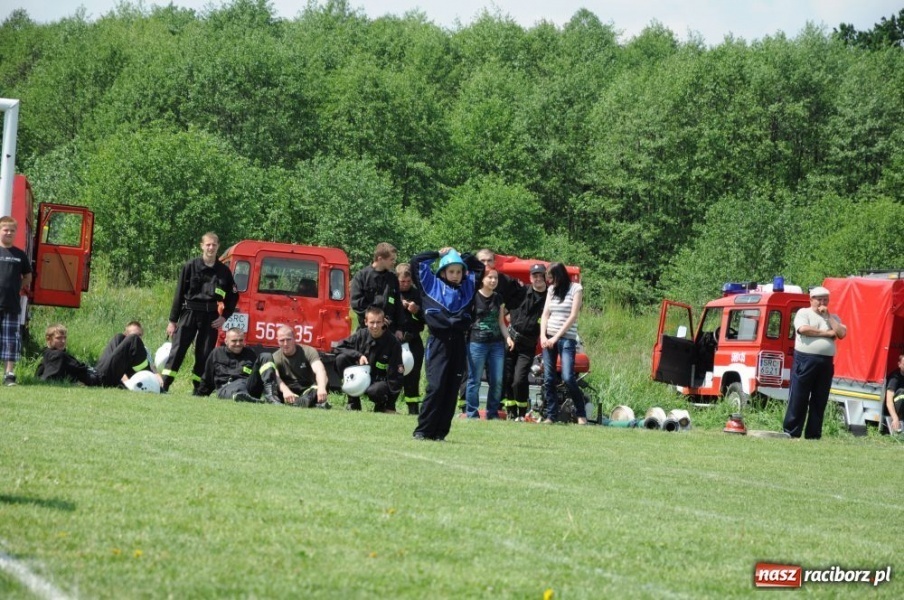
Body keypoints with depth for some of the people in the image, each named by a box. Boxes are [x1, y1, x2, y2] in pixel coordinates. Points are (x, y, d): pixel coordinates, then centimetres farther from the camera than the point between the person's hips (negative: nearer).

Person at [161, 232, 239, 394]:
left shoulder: (223, 271, 6)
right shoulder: (190, 266, 0)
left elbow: (233, 296, 16)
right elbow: (179, 294, 0)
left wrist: (225, 316, 3)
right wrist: (173, 320, -2)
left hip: (210, 317, 2)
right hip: (189, 312, -2)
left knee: (205, 354, 2)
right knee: (178, 349, -8)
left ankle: (198, 389, 8)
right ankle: (164, 385, -11)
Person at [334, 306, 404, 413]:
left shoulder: (392, 343, -16)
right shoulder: (361, 335, -8)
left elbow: (395, 375, -14)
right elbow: (339, 347, -5)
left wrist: (391, 406, -17)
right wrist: (358, 355, -22)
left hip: (380, 381, -4)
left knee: (376, 390, -40)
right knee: (341, 358, -20)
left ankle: (381, 405, 1)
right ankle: (353, 403, -8)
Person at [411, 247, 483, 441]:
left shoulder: (468, 286, 18)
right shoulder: (432, 284, 9)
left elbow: (480, 267, 29)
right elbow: (416, 262, 8)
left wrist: (462, 257, 21)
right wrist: (439, 254, 16)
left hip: (459, 342, 4)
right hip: (438, 341, -4)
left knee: (452, 389, 1)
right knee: (435, 387, -11)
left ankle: (440, 432, 5)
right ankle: (422, 430, -7)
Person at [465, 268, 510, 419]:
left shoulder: (498, 299, 13)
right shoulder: (474, 297, -1)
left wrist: (507, 337, 3)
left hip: (497, 344, 5)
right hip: (477, 343, -5)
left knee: (497, 381, 1)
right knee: (475, 380, -3)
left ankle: (493, 413, 10)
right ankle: (472, 413, 2)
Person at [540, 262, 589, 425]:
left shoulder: (575, 289, -2)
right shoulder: (551, 289, 14)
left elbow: (573, 316, -8)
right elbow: (545, 314, 11)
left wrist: (556, 338, -11)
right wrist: (543, 336, -4)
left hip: (567, 339, -5)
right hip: (548, 338, 5)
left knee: (568, 378, -15)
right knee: (548, 379, 1)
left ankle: (581, 414, -2)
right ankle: (551, 416, 6)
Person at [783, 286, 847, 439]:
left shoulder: (833, 317, 16)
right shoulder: (803, 313, 4)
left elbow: (842, 333, 1)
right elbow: (803, 329, -15)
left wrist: (828, 316, -1)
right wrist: (826, 333, -8)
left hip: (826, 362, 4)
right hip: (805, 360, -4)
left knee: (819, 401, 6)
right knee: (798, 398, -4)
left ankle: (813, 435, 10)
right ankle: (790, 432, -2)